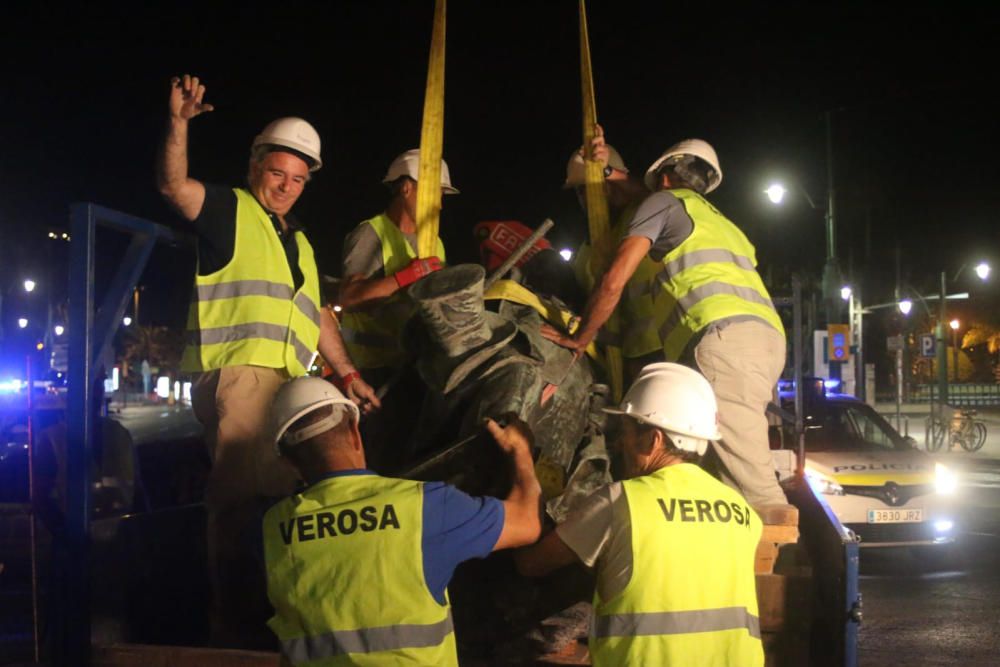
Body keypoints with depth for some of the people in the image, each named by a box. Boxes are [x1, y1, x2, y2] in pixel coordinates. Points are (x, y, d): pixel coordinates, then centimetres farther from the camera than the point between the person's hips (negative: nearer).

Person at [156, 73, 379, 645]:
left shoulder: (300, 242, 29)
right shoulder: (229, 210, 8)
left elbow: (318, 316, 32)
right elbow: (174, 185, -11)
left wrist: (348, 372, 25)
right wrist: (180, 123, -25)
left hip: (289, 382, 7)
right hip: (239, 372, -7)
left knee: (282, 492, 2)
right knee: (241, 493, -14)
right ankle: (233, 623, -11)